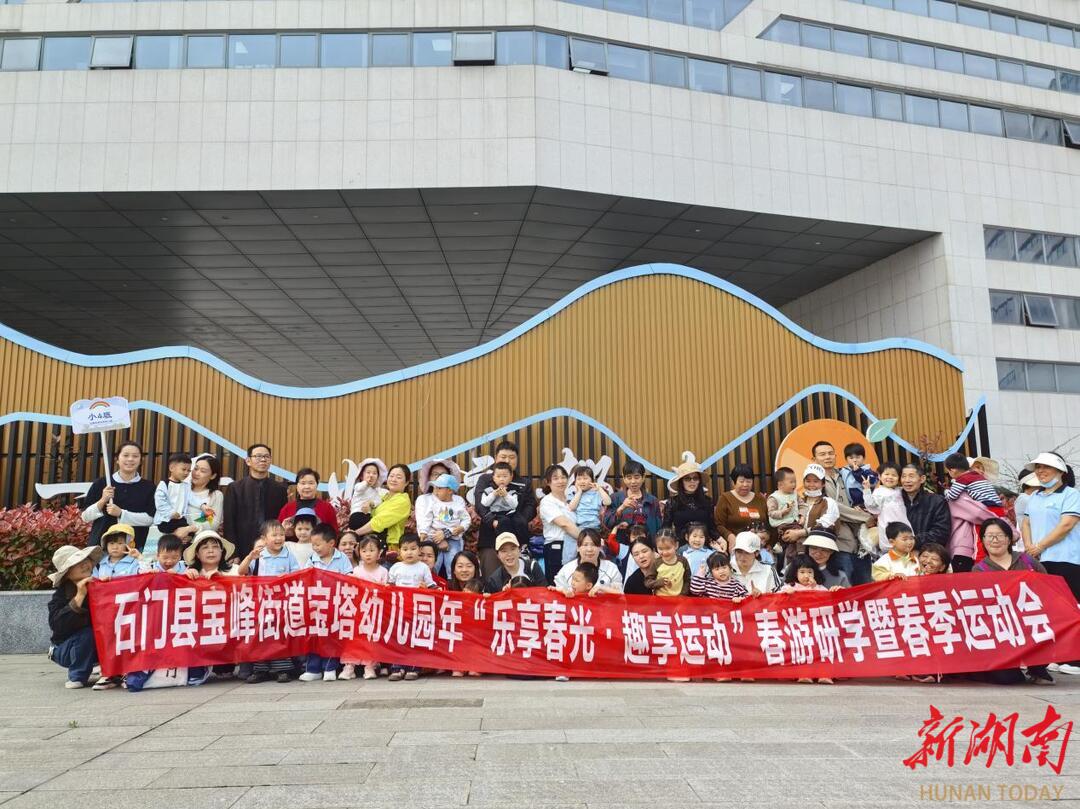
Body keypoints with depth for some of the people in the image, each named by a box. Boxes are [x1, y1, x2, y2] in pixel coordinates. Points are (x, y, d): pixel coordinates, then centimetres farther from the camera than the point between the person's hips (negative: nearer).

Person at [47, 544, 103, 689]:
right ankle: (77, 677, -13)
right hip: (64, 649, -3)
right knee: (88, 633, -32)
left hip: (95, 648, 3)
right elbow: (56, 625, -28)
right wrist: (79, 596, -35)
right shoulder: (61, 594, -13)